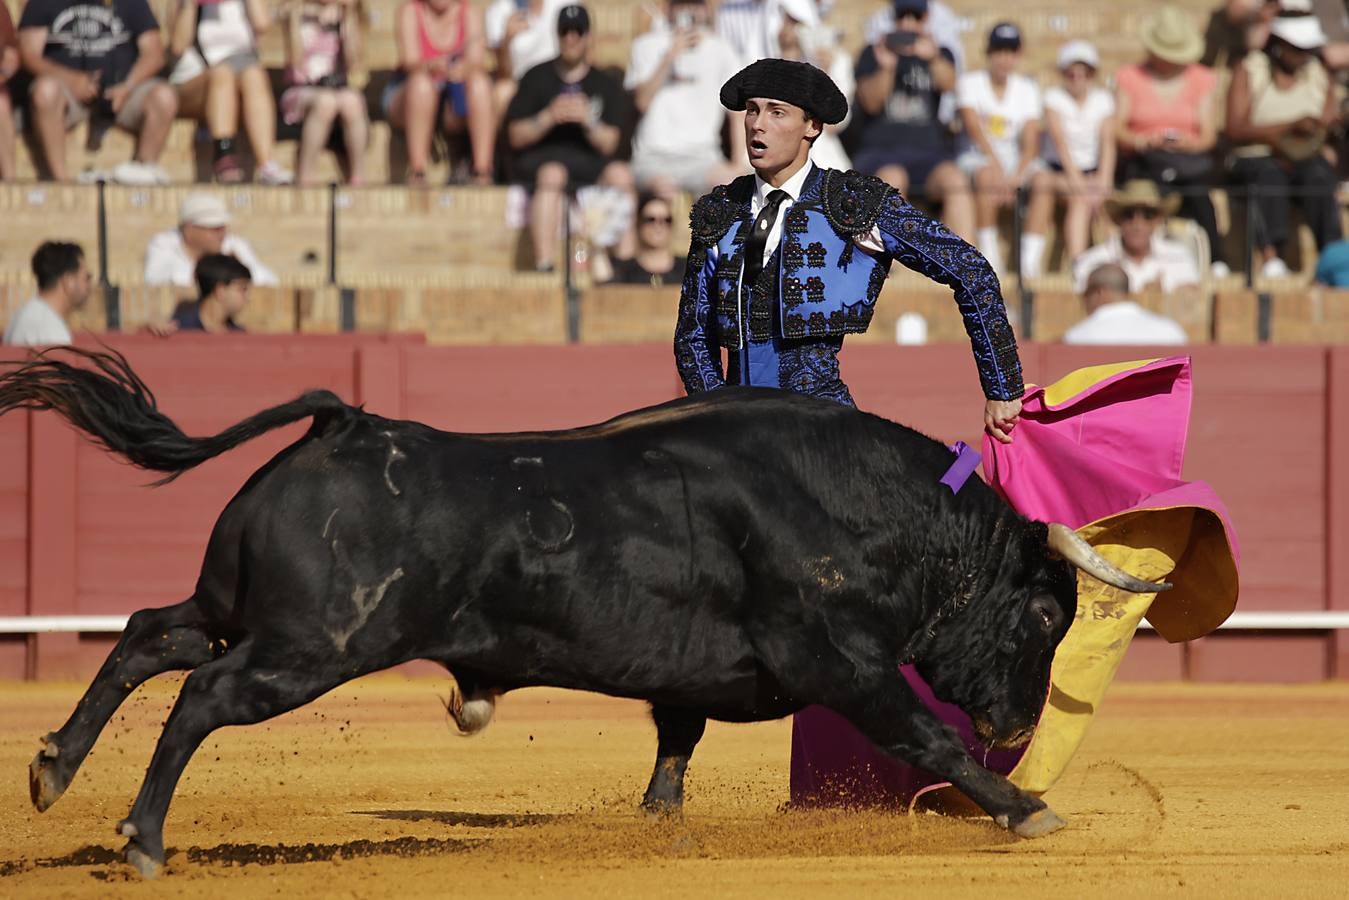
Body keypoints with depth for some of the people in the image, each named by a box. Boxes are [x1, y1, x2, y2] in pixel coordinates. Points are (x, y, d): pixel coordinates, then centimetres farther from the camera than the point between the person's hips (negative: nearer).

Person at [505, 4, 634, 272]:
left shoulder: (606, 86, 12)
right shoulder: (537, 78, 9)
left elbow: (609, 144, 3)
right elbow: (516, 136, 3)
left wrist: (588, 121, -17)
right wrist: (549, 117, -14)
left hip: (589, 162, 2)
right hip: (540, 159, -2)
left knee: (621, 174, -30)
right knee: (552, 174, -37)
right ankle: (544, 265, -47)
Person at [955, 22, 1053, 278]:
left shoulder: (1027, 89, 9)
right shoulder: (970, 83, 1)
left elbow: (1030, 141, -2)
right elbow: (975, 129, -12)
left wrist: (1017, 175, -20)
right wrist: (997, 168, -26)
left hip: (1016, 159, 3)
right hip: (978, 157, -3)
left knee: (1044, 179, -28)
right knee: (986, 176, -37)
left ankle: (1030, 261, -35)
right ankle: (988, 256, -35)